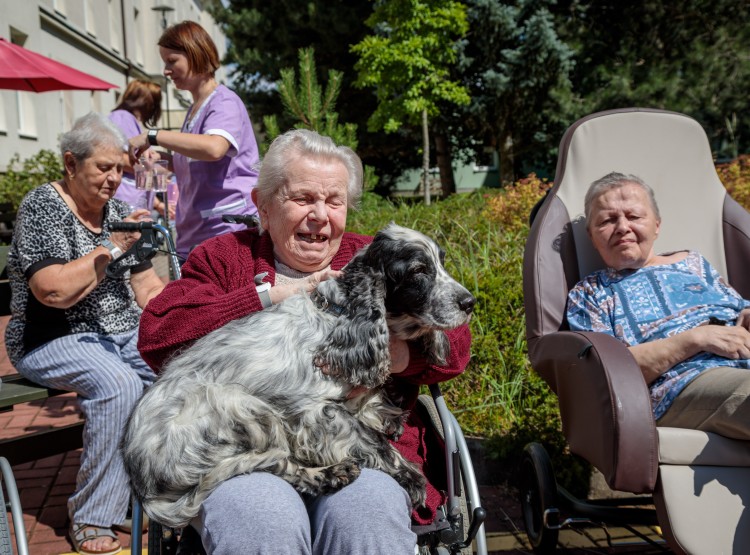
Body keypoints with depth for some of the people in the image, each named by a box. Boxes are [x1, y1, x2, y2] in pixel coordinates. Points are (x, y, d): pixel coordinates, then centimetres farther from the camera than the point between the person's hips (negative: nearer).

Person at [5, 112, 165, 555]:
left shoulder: (117, 210, 11)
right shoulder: (42, 207, -8)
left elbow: (147, 287, 11)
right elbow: (54, 291, -23)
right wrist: (112, 247, -22)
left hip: (123, 335, 6)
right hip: (54, 341, -6)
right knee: (118, 383, -34)